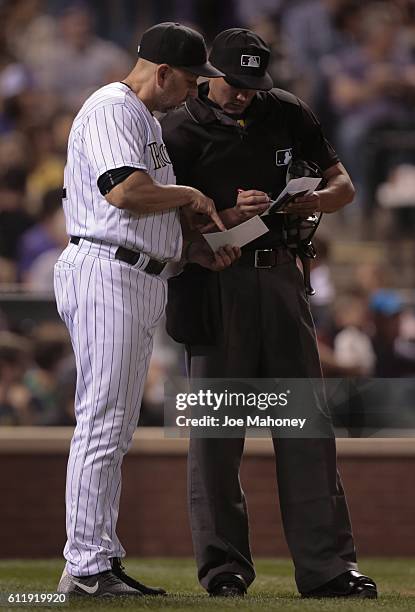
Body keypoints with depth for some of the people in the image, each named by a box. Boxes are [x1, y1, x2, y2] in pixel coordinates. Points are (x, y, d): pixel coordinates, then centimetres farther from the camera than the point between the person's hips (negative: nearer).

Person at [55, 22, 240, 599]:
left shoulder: (145, 118, 23)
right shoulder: (112, 109, -10)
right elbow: (125, 191, -24)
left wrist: (199, 247, 12)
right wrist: (189, 195, -9)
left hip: (141, 282, 11)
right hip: (106, 274, -11)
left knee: (116, 428, 11)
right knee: (102, 422, -11)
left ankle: (101, 561, 15)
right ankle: (86, 568, -11)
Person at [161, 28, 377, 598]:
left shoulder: (287, 114, 10)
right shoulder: (180, 130, -4)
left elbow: (343, 184, 16)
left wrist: (316, 199, -8)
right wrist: (229, 215, -24)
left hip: (281, 278, 4)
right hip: (217, 282, -4)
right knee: (216, 427, -3)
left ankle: (328, 566, 2)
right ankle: (224, 566, 3)